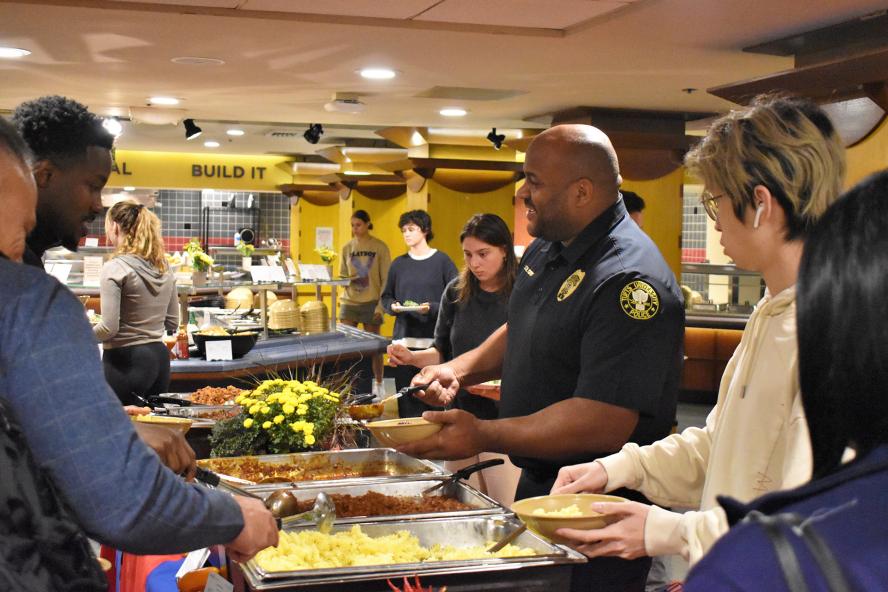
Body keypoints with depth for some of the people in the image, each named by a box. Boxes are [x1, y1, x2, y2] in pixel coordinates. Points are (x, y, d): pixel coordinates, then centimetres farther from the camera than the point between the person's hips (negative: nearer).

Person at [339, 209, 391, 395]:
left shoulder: (380, 247, -3)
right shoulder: (347, 248, 6)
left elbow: (386, 279, -4)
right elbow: (342, 276, 11)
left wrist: (381, 305, -10)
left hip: (371, 303, -3)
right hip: (349, 301, 3)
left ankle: (378, 384, 18)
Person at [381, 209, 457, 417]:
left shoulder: (442, 261, -1)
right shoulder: (399, 264, 12)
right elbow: (386, 297, 19)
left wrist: (432, 308, -17)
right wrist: (393, 306, -2)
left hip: (434, 337, -4)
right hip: (404, 335, 4)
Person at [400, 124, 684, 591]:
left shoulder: (629, 281, -27)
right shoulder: (546, 250, 4)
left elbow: (605, 425, -32)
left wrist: (484, 436, -30)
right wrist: (461, 369, 4)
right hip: (537, 483, 9)